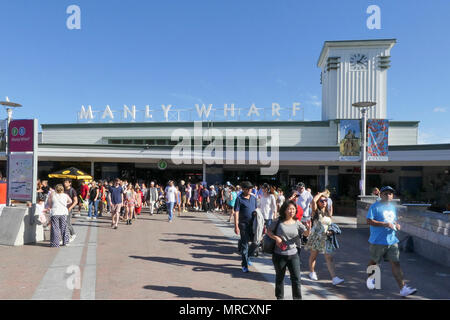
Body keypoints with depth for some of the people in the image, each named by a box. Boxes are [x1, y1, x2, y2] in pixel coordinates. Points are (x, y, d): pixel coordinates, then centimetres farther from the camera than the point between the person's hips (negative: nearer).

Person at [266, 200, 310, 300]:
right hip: (279, 255, -1)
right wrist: (276, 238, -15)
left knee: (296, 278, 1)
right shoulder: (278, 222, -8)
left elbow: (306, 233, -10)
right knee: (280, 278, 17)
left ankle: (297, 297, 16)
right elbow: (268, 231, 0)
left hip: (293, 255, 1)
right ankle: (280, 297, 36)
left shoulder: (297, 223, -2)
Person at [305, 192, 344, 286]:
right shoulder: (316, 211, -6)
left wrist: (330, 231, -1)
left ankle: (334, 278, -8)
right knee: (313, 256, 11)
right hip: (316, 237, -4)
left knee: (329, 258, -4)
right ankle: (312, 272, 32)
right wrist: (320, 193, -11)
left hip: (325, 238, 4)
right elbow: (313, 201, -26)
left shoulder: (328, 213, 11)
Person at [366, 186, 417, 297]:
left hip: (392, 241, 5)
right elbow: (369, 221, -17)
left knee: (396, 263, -1)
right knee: (374, 261, 11)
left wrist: (396, 225, 3)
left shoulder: (393, 207, 12)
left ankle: (403, 289, 1)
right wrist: (385, 224, -23)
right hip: (378, 241, -5)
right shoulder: (375, 207, -10)